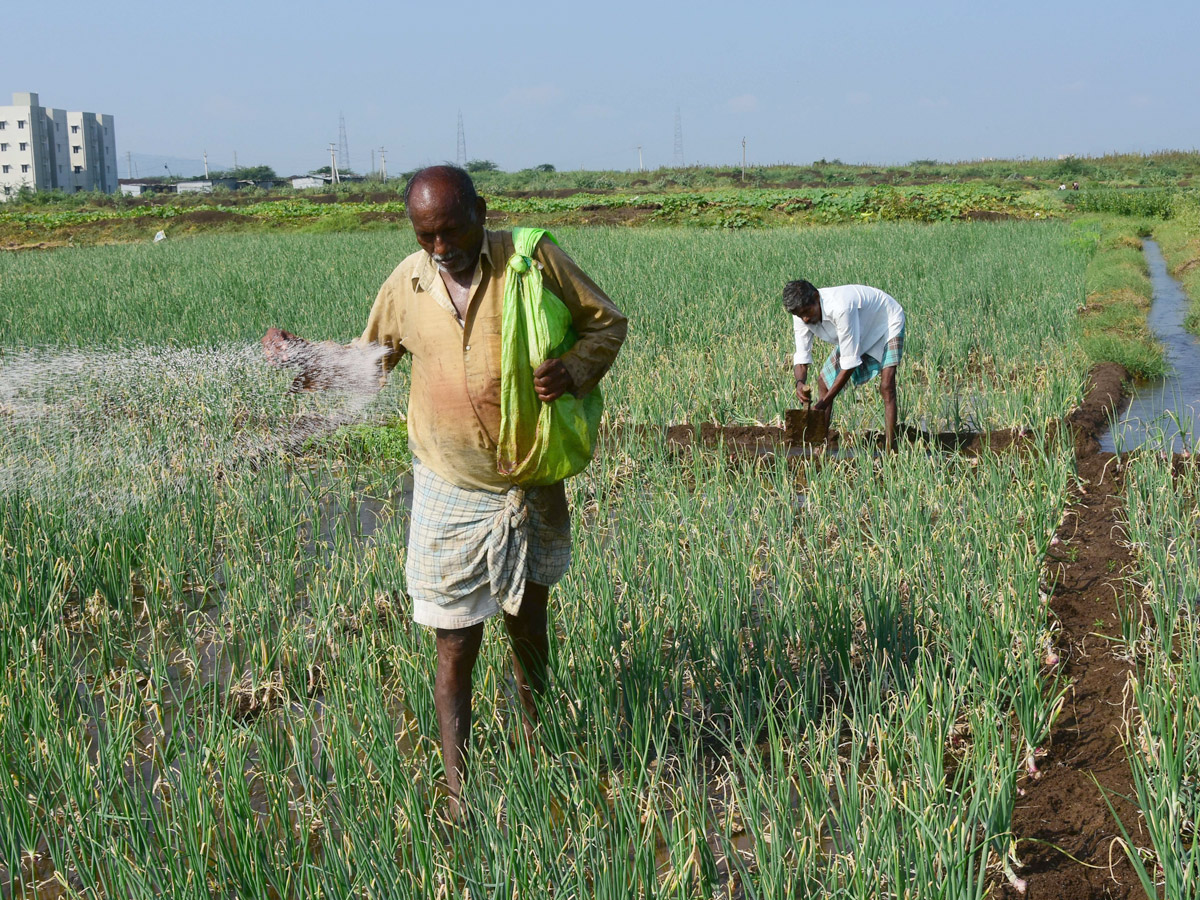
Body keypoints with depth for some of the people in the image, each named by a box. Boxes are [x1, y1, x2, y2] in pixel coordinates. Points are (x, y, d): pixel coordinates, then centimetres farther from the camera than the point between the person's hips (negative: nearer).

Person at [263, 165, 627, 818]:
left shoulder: (533, 260, -11)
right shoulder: (406, 285, -2)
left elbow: (607, 322, -1)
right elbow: (368, 357, 15)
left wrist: (575, 370, -21)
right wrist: (302, 354, -3)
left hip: (532, 490, 0)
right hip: (450, 496, 0)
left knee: (527, 626, 21)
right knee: (455, 652, 2)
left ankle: (535, 742, 46)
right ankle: (457, 795, 14)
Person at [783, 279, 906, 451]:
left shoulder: (840, 307, -43)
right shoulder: (802, 311, -20)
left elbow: (850, 361, -39)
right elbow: (801, 355, -15)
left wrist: (825, 401, -38)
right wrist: (800, 382, -38)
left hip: (887, 322, -8)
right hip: (860, 328, 8)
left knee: (887, 386, -24)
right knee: (824, 380, 4)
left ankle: (889, 449, -25)